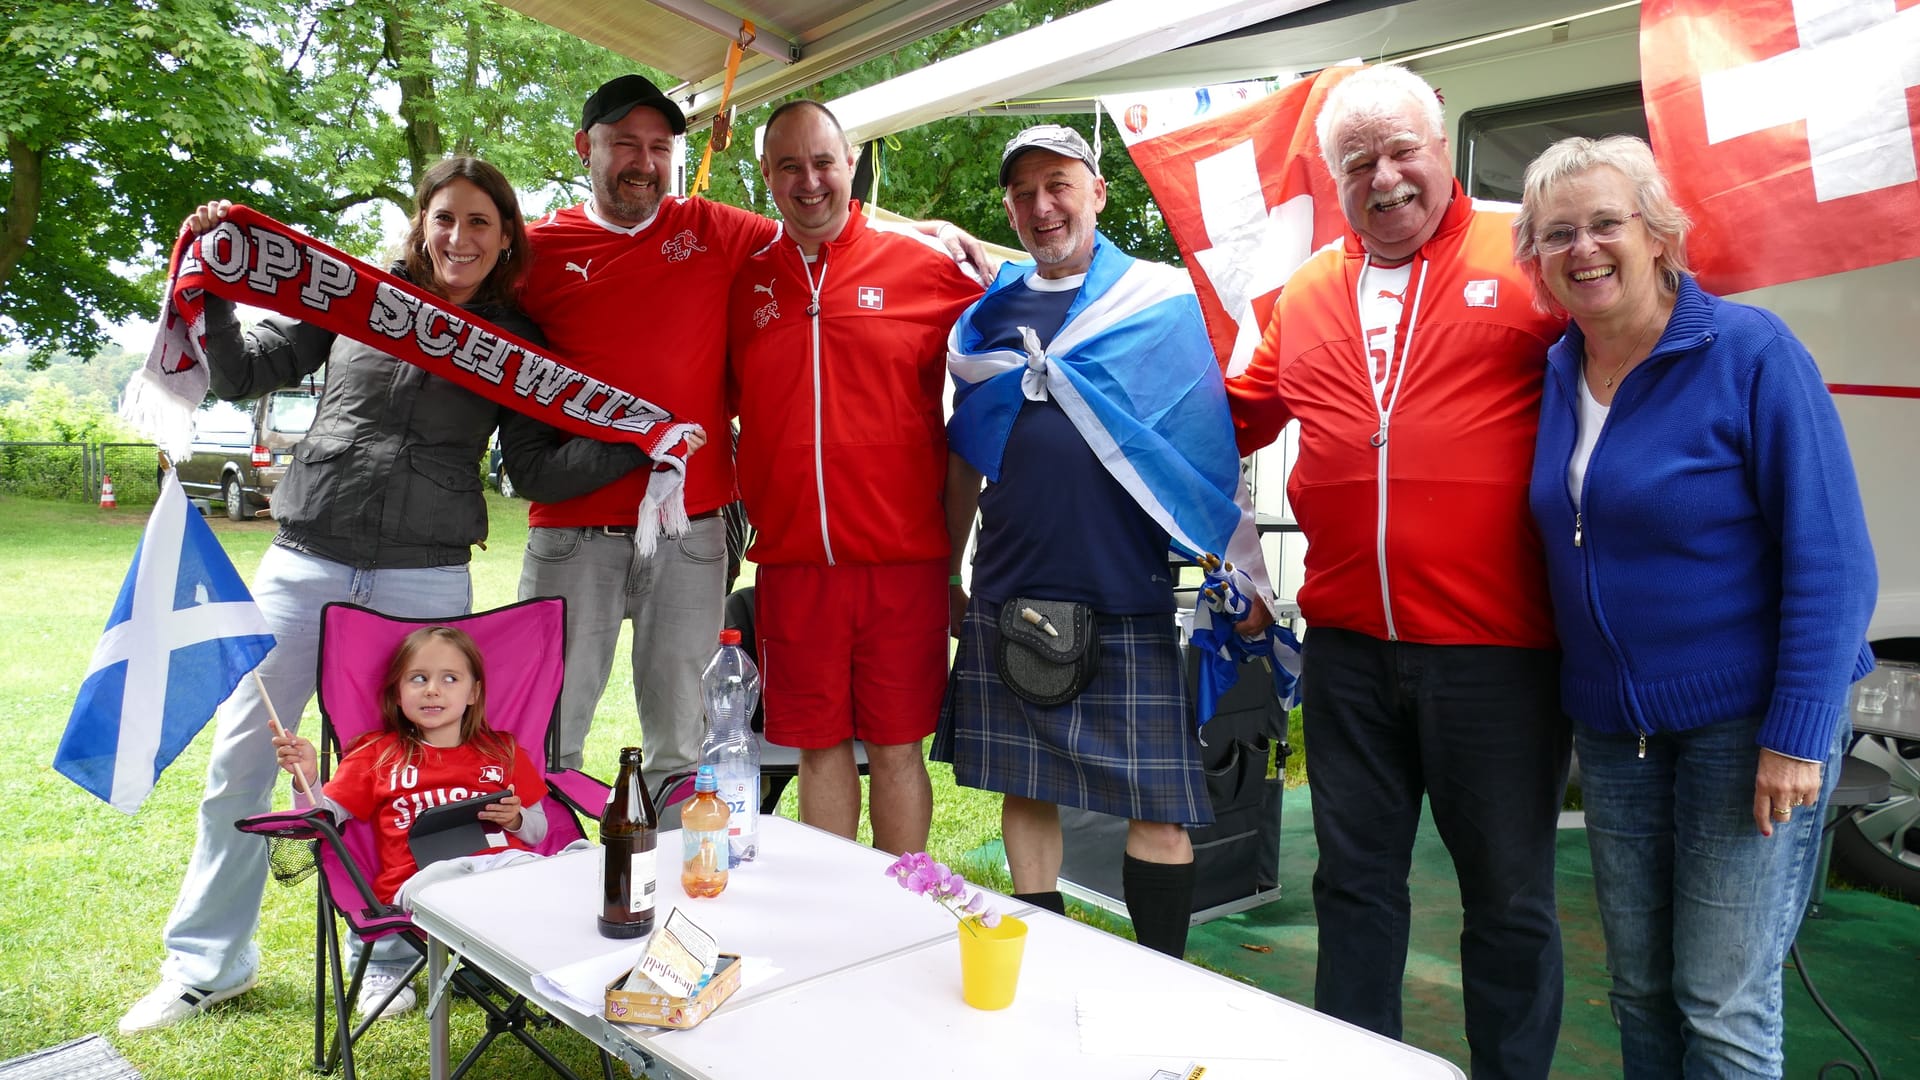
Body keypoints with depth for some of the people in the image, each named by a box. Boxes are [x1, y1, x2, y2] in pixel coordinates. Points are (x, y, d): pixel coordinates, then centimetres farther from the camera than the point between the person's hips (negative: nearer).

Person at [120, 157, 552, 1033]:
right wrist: (213, 292, -7)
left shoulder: (515, 344, 3)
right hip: (305, 562, 2)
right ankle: (208, 963, 25)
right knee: (239, 757, 7)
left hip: (424, 580, -1)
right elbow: (243, 374, 8)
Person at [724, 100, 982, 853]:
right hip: (790, 560, 2)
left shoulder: (924, 267, 1)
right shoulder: (743, 278, 8)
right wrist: (740, 510, 8)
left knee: (897, 746, 6)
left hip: (900, 557, -2)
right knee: (818, 745, 11)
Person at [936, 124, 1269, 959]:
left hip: (1128, 598, -3)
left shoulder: (1166, 299, 2)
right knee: (1026, 790, 10)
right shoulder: (988, 316, 12)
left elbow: (1213, 447, 2)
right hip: (1007, 597, 4)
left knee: (1159, 807, -1)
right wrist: (945, 574, 16)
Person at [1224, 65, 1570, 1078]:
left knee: (1508, 896, 12)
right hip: (1348, 642, 4)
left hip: (1495, 647, -4)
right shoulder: (1306, 291, 11)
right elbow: (1243, 412, 20)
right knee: (1354, 880, 17)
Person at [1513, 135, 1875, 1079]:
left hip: (1749, 720, -5)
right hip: (1613, 730, 5)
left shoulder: (1750, 352, -12)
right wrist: (1583, 701, 6)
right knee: (1640, 990, 14)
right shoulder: (1556, 373, 4)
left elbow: (1830, 560, -13)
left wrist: (1797, 735, -17)